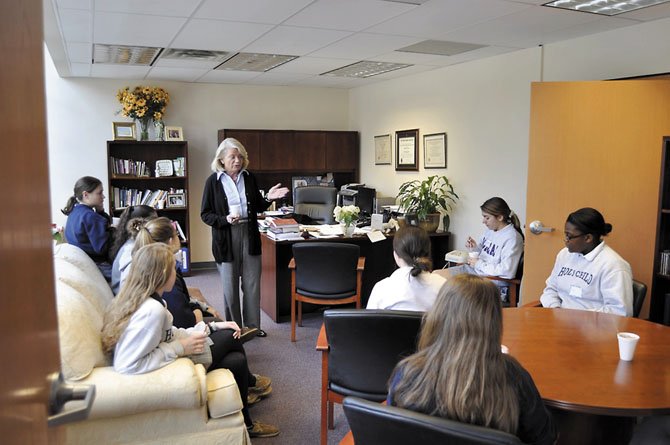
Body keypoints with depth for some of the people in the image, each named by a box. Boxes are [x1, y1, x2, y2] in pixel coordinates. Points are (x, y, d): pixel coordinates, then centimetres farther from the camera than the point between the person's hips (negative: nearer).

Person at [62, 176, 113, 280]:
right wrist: (112, 230, -8)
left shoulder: (74, 211, 9)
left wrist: (100, 211, -2)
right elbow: (102, 248, -21)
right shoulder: (90, 216, -20)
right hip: (96, 266, -10)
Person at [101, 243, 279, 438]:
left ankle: (248, 384, 33)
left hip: (162, 362, 9)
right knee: (237, 362, 2)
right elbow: (128, 365, -34)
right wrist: (180, 348, -27)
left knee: (233, 342, 10)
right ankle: (244, 424, 26)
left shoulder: (141, 297, -4)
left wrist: (212, 327, 1)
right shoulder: (152, 311, -32)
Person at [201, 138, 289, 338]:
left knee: (252, 284, 8)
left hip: (250, 235, 3)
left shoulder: (249, 178, 5)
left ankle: (253, 326, 22)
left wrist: (268, 198, -6)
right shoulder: (213, 181, -4)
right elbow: (205, 214, -3)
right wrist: (225, 220, -20)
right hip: (226, 238, -3)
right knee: (230, 286, 8)